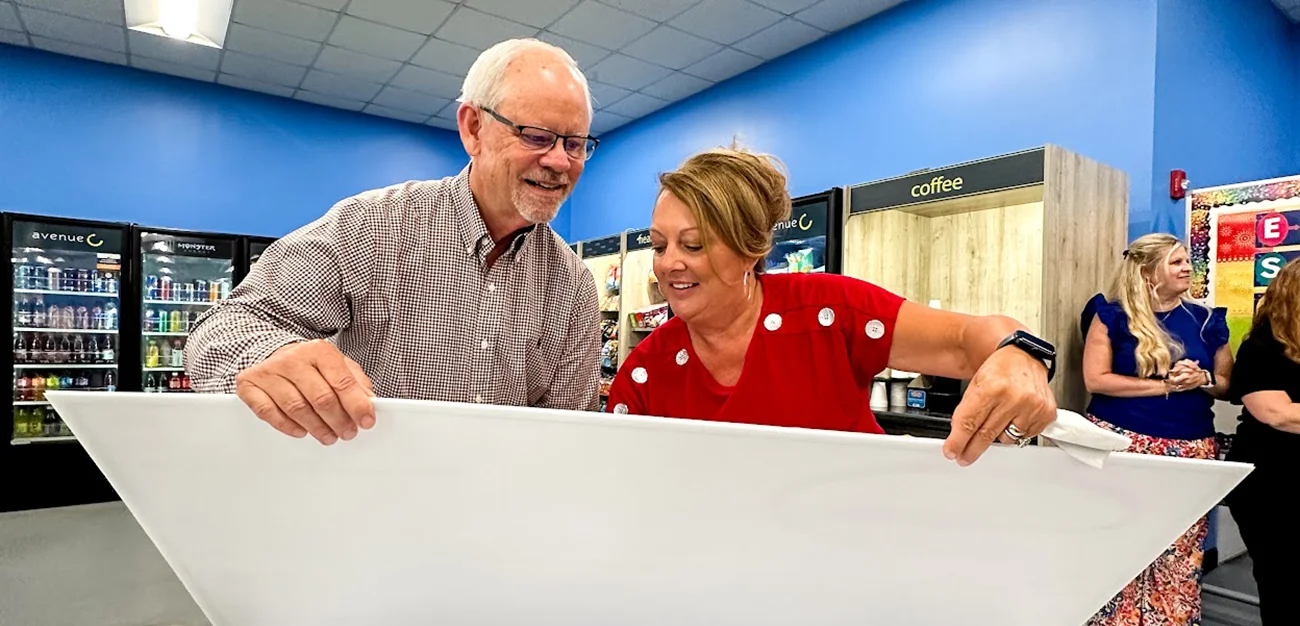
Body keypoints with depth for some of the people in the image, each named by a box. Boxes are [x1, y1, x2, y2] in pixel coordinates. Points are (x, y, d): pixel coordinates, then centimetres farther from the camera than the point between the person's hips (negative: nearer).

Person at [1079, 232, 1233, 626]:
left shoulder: (1205, 321, 10)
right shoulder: (1113, 315, -1)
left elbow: (1227, 384, 16)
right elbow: (1095, 380, -9)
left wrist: (1202, 380, -6)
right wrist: (1166, 384, -12)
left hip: (1190, 450, 4)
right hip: (1121, 443, -3)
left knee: (1179, 554, 4)